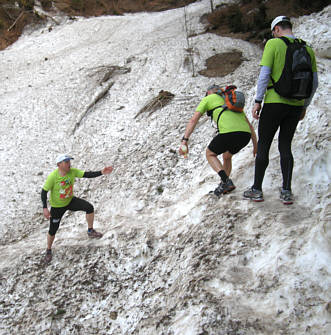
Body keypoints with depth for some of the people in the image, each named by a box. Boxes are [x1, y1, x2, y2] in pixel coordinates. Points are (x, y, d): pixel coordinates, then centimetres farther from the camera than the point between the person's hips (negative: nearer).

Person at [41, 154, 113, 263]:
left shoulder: (72, 171, -15)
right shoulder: (53, 177, -27)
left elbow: (87, 175, -18)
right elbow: (44, 192, -20)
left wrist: (101, 172, -33)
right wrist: (45, 208, -27)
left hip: (70, 201, 4)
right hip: (57, 206, -4)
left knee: (89, 207, -16)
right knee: (53, 230, 5)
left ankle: (90, 231, 4)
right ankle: (48, 250, 32)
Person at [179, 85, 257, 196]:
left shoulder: (208, 99, 22)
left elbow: (194, 119, 9)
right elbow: (249, 125, 36)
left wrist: (184, 140, 2)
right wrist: (255, 145, 40)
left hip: (229, 132, -6)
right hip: (246, 134, 6)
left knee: (210, 154, 19)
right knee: (226, 156, 33)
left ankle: (226, 180, -1)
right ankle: (224, 185, 29)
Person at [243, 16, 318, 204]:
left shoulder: (273, 44, -6)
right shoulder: (307, 49, 8)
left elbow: (264, 74, -13)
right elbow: (314, 83, 9)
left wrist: (258, 101, -7)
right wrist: (304, 106, 19)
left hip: (275, 103, -4)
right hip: (296, 105, 5)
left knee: (263, 146, 7)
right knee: (285, 146, 14)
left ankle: (257, 190, 12)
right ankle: (287, 192, 9)